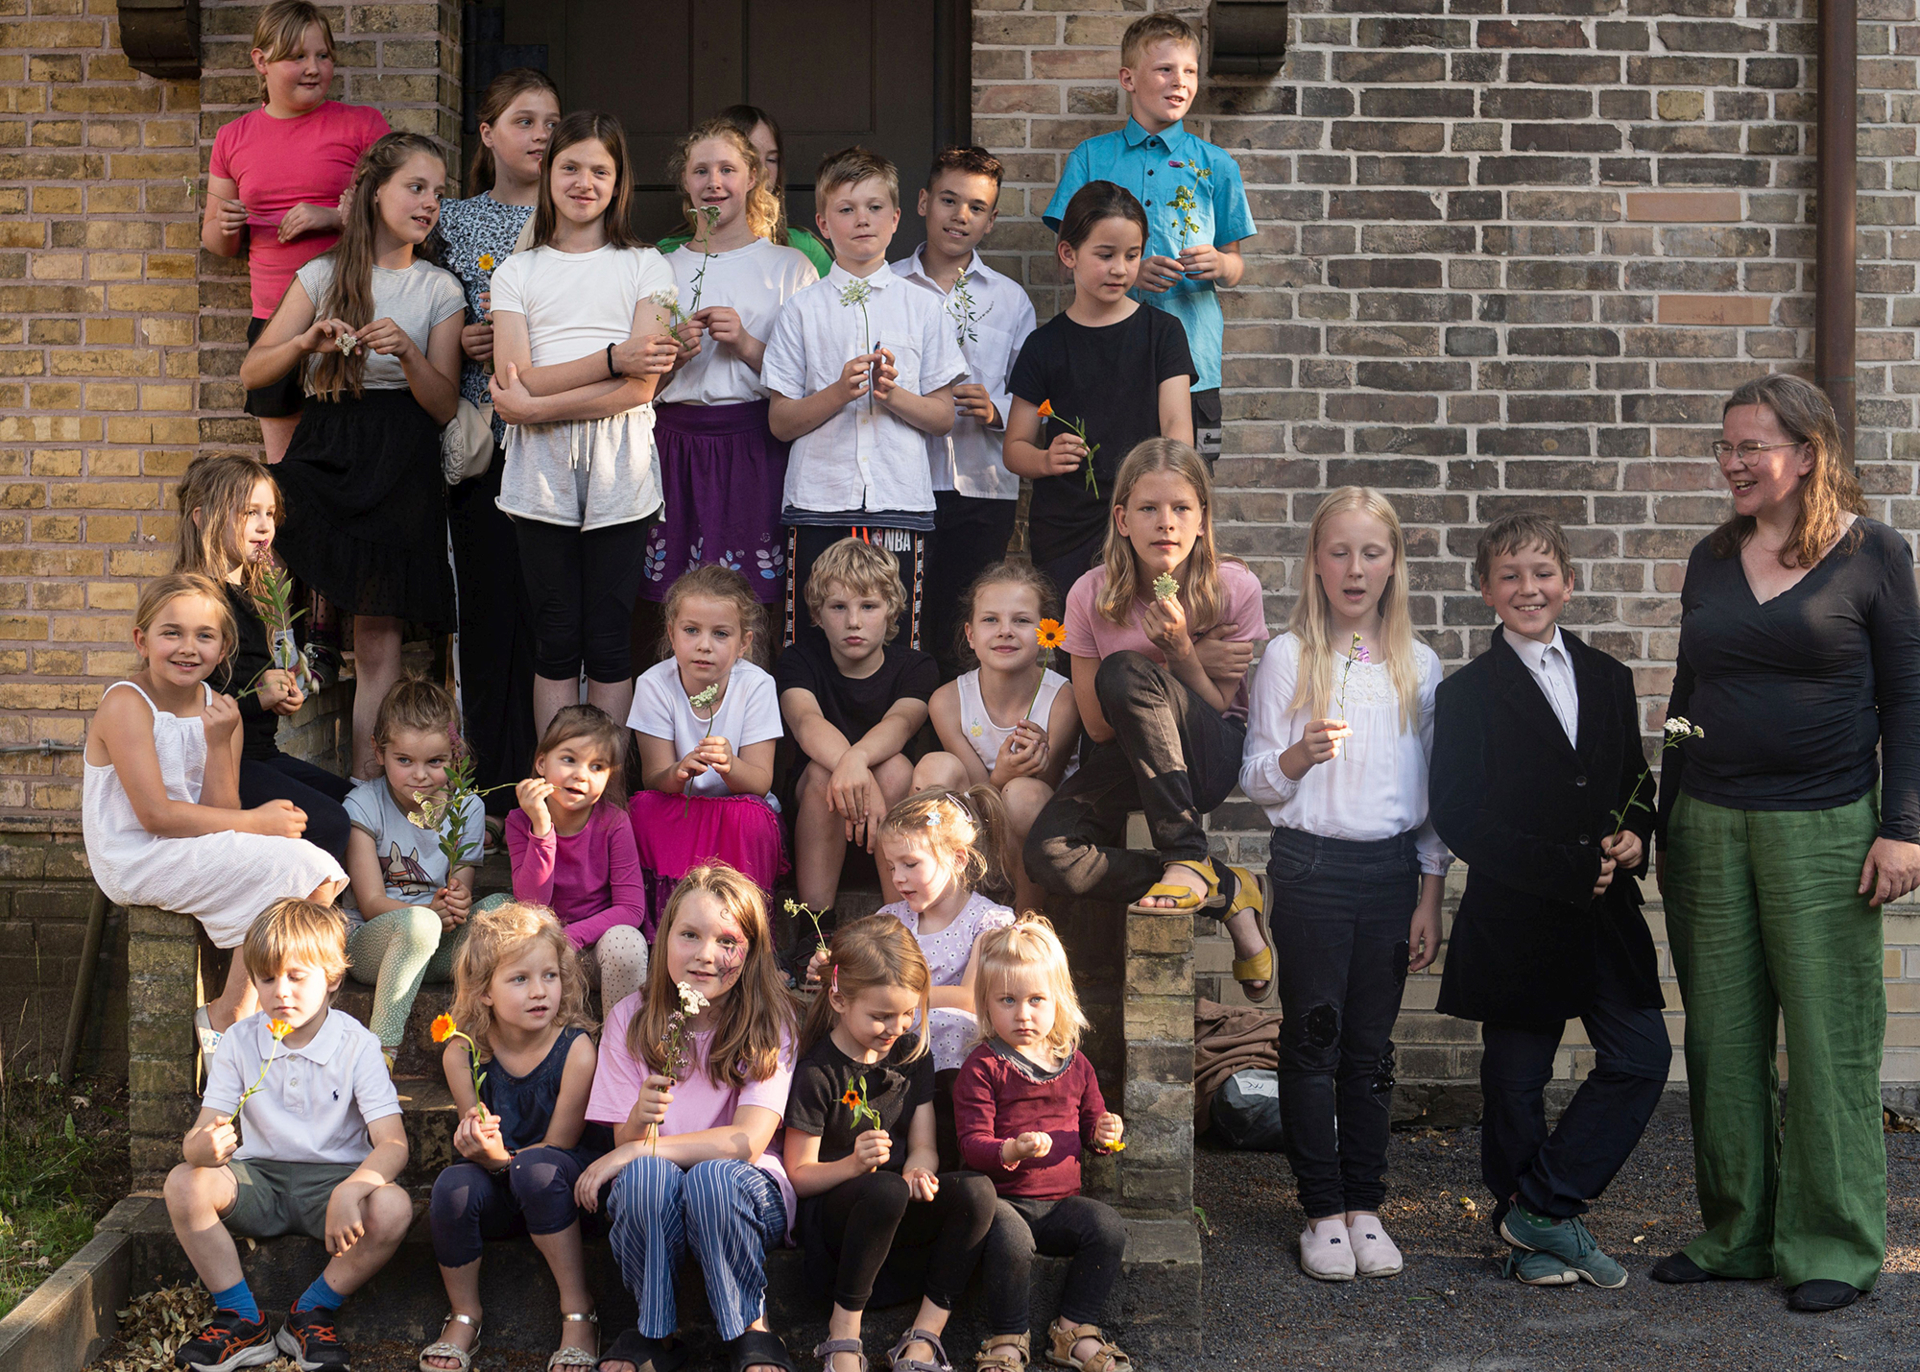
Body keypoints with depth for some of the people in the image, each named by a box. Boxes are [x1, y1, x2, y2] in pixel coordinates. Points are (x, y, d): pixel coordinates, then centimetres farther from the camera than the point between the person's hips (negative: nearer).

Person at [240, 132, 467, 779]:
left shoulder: (439, 290, 8)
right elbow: (252, 371, 7)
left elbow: (444, 406, 2)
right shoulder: (322, 276, 8)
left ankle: (365, 786, -1)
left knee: (377, 636, -4)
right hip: (322, 453, 1)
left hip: (399, 468, -1)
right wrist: (307, 342, -12)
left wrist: (408, 352, -15)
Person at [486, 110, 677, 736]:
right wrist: (616, 358, -13)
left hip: (618, 463, -1)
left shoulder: (645, 266, 8)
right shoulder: (516, 273, 12)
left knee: (609, 636, 0)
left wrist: (539, 406, -13)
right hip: (541, 469, 1)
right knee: (555, 636, 2)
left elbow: (641, 387, -5)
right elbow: (515, 380, -3)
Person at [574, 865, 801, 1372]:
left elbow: (749, 1141, -18)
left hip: (746, 1194, -1)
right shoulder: (630, 1018, -1)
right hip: (649, 1203, 1)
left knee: (712, 1177, -35)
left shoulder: (769, 1019, -8)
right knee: (647, 1173, -33)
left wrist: (632, 1152, -20)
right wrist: (640, 1117, -28)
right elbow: (625, 1143, -3)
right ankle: (656, 1329, -9)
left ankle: (752, 1330, -10)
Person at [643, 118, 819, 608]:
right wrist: (673, 352, -4)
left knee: (752, 601, -9)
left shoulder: (789, 266, 6)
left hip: (756, 449, -2)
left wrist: (746, 344, -12)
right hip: (678, 447, 2)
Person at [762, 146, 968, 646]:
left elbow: (943, 417, 7)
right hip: (819, 504, 0)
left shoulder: (923, 308, 8)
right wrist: (839, 393, -13)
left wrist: (893, 394, -11)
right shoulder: (802, 309, 5)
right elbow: (781, 421, 2)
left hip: (900, 505, 1)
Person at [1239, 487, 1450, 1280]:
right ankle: (1323, 1210, 9)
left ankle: (1365, 1206, 14)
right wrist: (1303, 754, -20)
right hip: (1311, 866, -2)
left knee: (1371, 1045, 6)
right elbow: (1256, 782, 1)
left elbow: (1432, 789, 10)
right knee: (1312, 1038, 1)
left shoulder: (1419, 666, 7)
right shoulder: (1288, 659, 0)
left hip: (1391, 869, 2)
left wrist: (1430, 895, 7)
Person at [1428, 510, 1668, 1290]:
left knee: (1642, 1057, 0)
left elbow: (1635, 787, 17)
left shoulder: (1609, 681, 10)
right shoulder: (1466, 696, -8)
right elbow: (1459, 822, -12)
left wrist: (1635, 837, -6)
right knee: (1516, 1081, 5)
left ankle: (1542, 1208, 11)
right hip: (1515, 922, -5)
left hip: (1605, 914, 5)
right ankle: (1534, 1235, 23)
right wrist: (1567, 870, -17)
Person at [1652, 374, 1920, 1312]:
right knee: (1722, 1039, 7)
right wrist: (1666, 822, 14)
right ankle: (1735, 1235, 18)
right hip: (1709, 828, 5)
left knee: (1828, 1042, -1)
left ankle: (1834, 1248, 10)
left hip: (1824, 830, -4)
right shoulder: (1712, 558, 11)